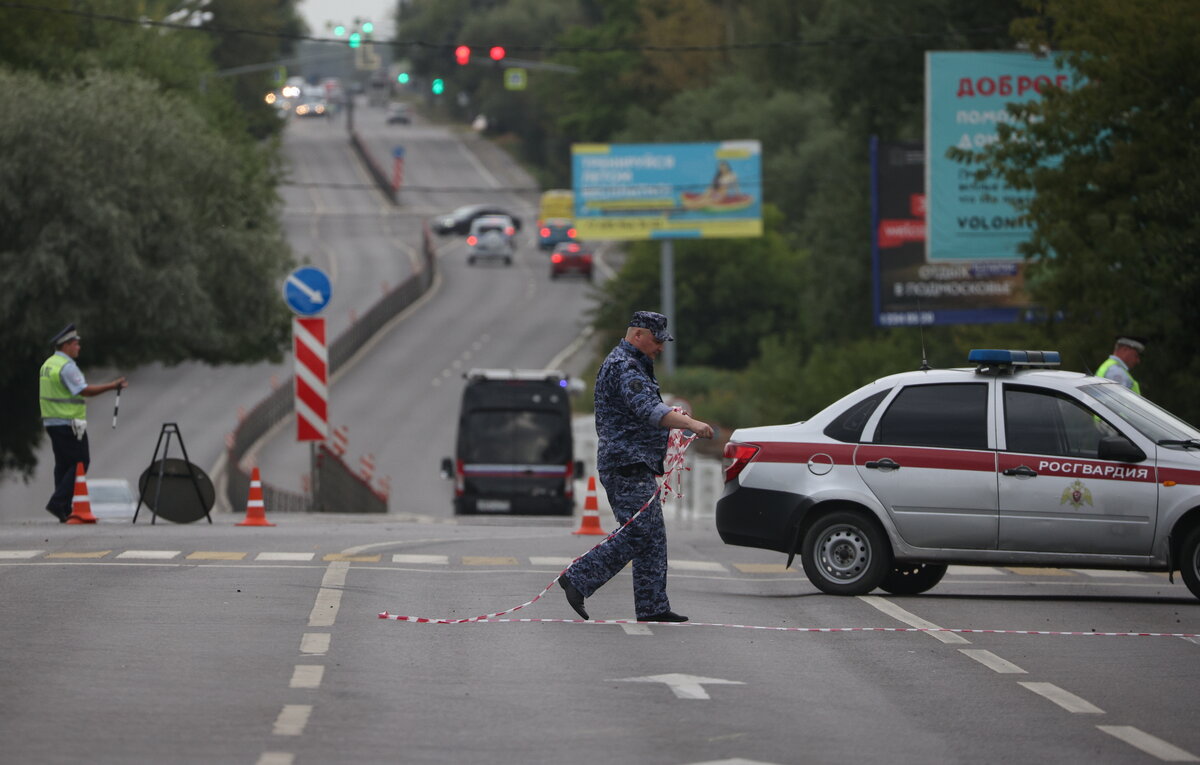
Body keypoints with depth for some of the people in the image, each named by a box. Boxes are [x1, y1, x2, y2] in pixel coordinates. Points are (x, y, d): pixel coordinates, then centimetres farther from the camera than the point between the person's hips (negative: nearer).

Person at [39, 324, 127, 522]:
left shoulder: (47, 365, 14)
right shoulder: (67, 366, -15)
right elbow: (84, 390, -20)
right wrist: (111, 386, -15)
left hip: (51, 422, 9)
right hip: (68, 423, -9)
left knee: (63, 464, 11)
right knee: (80, 462, -5)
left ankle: (64, 512, 9)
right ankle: (58, 503, -13)